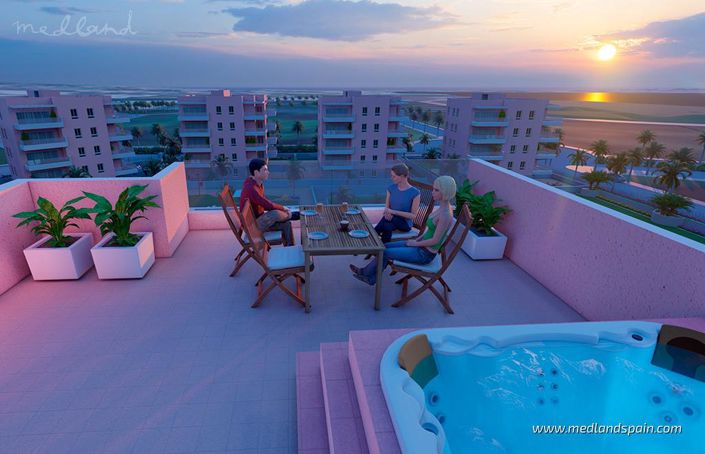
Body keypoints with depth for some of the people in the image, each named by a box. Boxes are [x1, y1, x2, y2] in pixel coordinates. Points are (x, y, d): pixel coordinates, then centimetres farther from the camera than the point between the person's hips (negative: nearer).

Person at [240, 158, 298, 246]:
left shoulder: (258, 183, 3)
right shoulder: (251, 188, -27)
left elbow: (265, 203, 10)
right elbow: (268, 205, -28)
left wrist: (281, 208, -4)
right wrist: (283, 208, -11)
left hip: (259, 219, 9)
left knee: (286, 224, -2)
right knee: (276, 214, -31)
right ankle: (291, 215, 1)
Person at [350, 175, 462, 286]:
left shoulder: (445, 215, -27)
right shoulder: (442, 208, 1)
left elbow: (435, 240, -23)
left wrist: (416, 243, -11)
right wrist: (417, 239, 5)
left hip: (424, 254, -9)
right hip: (421, 246, 9)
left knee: (384, 252, -3)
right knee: (386, 246, 7)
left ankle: (366, 272, 22)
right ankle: (372, 278, 14)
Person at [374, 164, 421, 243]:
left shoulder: (415, 193, -12)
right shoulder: (391, 188, 4)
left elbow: (413, 215, -11)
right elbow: (387, 207, 9)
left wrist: (394, 212, -21)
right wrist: (387, 212, -16)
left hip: (405, 224, -3)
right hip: (392, 220, 3)